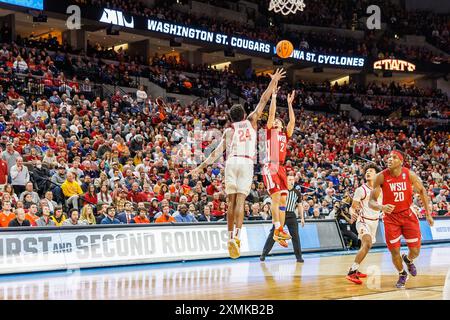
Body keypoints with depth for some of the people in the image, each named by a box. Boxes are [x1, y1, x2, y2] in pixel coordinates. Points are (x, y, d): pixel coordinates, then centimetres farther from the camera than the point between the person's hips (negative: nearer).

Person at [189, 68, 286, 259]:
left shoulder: (228, 131, 21)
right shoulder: (251, 122, 18)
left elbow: (216, 153, 17)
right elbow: (263, 101, 18)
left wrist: (201, 167, 23)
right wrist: (273, 81, 22)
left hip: (231, 162, 2)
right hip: (246, 163, -2)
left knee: (231, 201, 7)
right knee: (240, 200, -9)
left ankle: (230, 237, 5)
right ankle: (236, 237, -22)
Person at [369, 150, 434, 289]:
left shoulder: (409, 174, -13)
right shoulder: (381, 177, -17)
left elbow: (422, 191, 3)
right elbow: (371, 201, -17)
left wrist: (428, 214, 1)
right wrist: (381, 207, -39)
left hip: (408, 214, 1)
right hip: (390, 217, -1)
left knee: (415, 251, 2)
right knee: (394, 251, -1)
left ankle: (408, 260, 41)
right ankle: (402, 275, 30)